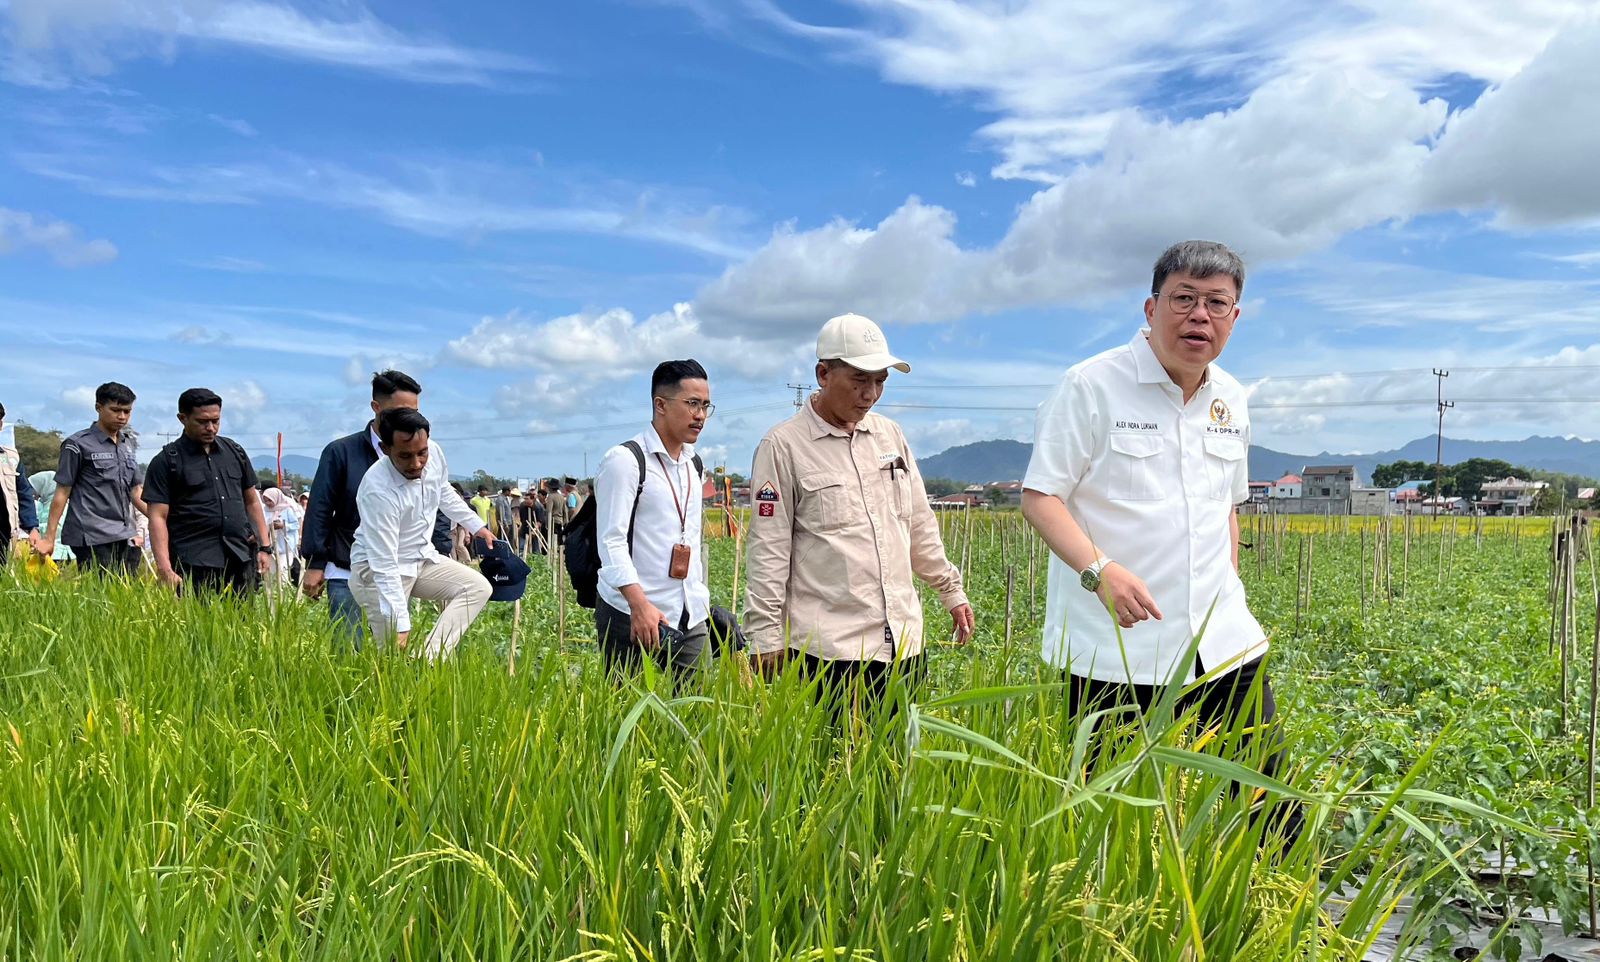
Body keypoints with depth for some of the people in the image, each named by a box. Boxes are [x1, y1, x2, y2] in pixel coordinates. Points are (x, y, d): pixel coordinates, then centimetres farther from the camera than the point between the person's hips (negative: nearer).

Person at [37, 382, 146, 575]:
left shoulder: (129, 443, 15)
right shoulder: (79, 445, -1)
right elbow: (62, 493, 0)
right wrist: (49, 538, -2)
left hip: (125, 537, 6)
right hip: (92, 539, -6)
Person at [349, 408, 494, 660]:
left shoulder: (434, 453, -14)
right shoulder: (378, 490, -33)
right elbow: (385, 566, -32)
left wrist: (477, 526, 16)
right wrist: (400, 626, -33)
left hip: (422, 556, 7)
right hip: (378, 567, -7)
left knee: (478, 588, -9)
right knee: (394, 652, -13)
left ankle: (427, 661, -16)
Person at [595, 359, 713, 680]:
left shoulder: (694, 464, 15)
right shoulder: (625, 460, -10)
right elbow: (611, 541, -16)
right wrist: (640, 604, -25)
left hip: (690, 617, 7)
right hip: (633, 615, -7)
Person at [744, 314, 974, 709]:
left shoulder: (890, 434, 12)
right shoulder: (783, 446, -5)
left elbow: (920, 524, 21)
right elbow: (769, 549, -6)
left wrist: (950, 590, 21)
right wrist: (766, 636, -8)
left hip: (903, 639, 5)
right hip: (829, 648, -5)